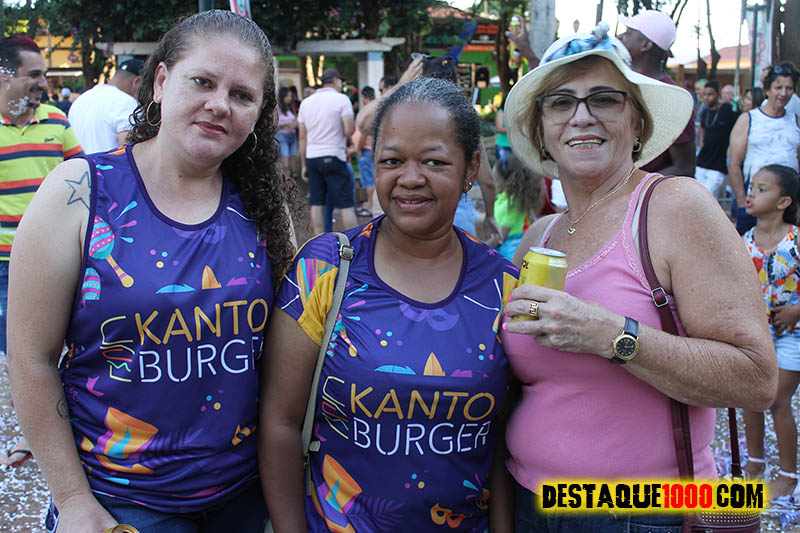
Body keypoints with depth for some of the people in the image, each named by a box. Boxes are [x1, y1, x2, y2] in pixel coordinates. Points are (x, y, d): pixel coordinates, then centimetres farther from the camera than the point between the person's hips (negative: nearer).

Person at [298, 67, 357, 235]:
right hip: (333, 157, -5)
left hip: (312, 158, 5)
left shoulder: (306, 102, 12)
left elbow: (302, 138, 12)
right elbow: (349, 130, -13)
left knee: (316, 203, 8)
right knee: (346, 204, -3)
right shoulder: (341, 99, -4)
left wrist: (304, 165, 15)